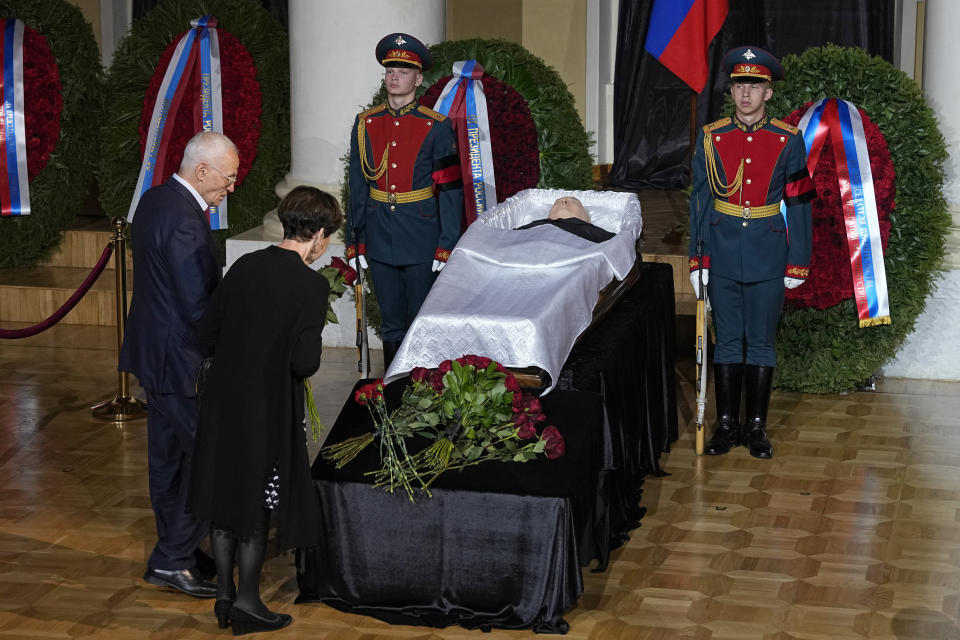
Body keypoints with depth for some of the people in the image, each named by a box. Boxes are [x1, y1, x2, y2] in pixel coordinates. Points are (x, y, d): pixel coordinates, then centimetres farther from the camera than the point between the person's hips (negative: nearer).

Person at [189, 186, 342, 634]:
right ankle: (246, 602, 20)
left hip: (222, 401, 5)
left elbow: (206, 336, 3)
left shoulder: (245, 266, 0)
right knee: (257, 506, 11)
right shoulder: (311, 285, -16)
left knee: (225, 498, 17)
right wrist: (312, 353, 0)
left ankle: (223, 595, 26)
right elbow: (304, 362, -21)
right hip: (267, 410, -5)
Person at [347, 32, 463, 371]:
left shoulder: (436, 127, -5)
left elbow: (451, 191, -5)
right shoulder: (365, 124, 6)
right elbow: (358, 187, 10)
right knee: (391, 325, 11)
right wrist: (354, 241, 6)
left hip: (422, 242, -3)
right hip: (380, 242, 3)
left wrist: (447, 245, -10)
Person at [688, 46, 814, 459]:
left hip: (768, 258, -1)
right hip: (723, 255, 1)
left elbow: (799, 205, 0)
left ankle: (756, 426, 16)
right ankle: (726, 424, 17)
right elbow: (699, 202, 4)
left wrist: (797, 263, -2)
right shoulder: (711, 138, 1)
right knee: (727, 342, 8)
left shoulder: (788, 141, -2)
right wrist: (697, 259, 1)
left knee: (761, 343, 6)